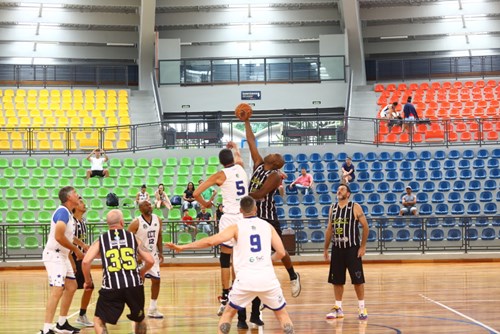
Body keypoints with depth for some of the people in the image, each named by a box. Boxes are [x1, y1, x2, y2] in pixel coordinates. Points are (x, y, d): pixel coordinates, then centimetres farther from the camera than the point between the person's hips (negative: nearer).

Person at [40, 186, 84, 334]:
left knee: (71, 287, 18)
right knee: (57, 290, -18)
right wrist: (76, 250, -16)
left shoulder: (68, 213, 13)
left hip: (62, 256, 11)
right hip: (54, 255, -11)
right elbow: (59, 236, -26)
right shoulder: (63, 212, -17)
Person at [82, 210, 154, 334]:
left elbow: (86, 262, -3)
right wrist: (141, 273, 29)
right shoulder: (133, 237, 12)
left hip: (111, 287, -2)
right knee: (140, 319, 26)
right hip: (134, 285, 2)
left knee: (99, 320, 16)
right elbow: (150, 261, 8)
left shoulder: (100, 240, 9)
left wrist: (88, 281, 14)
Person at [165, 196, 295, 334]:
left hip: (245, 278, -1)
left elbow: (211, 241, -9)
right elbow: (281, 252, 6)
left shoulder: (236, 227, 4)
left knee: (228, 313, 20)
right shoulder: (267, 226, 10)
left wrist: (182, 247, -3)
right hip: (267, 277, 1)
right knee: (282, 314, 19)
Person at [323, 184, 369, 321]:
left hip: (352, 248, -5)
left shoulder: (355, 207, -6)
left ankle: (362, 308, 6)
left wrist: (363, 246, -11)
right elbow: (329, 229, 14)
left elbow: (365, 226, -7)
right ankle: (338, 308, 16)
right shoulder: (333, 208, 9)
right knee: (336, 280, 7)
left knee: (358, 279, -2)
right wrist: (326, 248, 12)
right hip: (337, 249, 5)